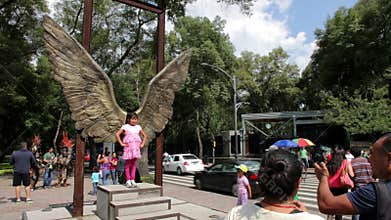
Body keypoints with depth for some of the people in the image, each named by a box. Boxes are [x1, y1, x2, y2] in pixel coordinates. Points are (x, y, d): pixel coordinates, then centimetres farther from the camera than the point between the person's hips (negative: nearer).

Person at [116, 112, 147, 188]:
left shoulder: (138, 127, 11)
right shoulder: (125, 126, -1)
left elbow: (144, 135, 20)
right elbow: (117, 134, -6)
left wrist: (142, 144, 10)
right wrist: (121, 143, -9)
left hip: (136, 147, 4)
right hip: (128, 147, -4)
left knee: (134, 164, 5)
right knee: (128, 164, 1)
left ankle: (132, 180, 11)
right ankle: (128, 180, 7)